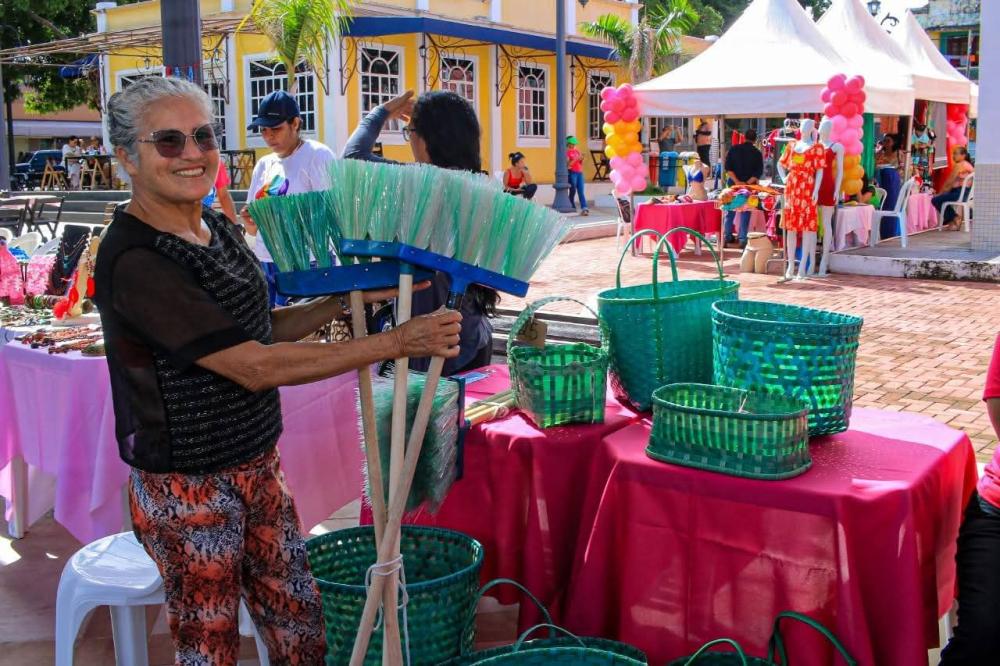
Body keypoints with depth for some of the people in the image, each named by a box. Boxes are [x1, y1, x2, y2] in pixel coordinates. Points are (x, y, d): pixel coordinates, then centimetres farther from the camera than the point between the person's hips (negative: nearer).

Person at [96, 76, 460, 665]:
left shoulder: (219, 229, 5)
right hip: (187, 486, -7)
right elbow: (253, 367, -26)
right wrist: (396, 343, -25)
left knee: (300, 619, 15)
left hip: (257, 463, 7)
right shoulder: (135, 261, -22)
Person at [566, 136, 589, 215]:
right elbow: (568, 164, -11)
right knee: (573, 191, 1)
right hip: (572, 173, -5)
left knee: (581, 191, -4)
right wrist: (576, 159, -17)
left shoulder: (577, 150, 15)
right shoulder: (567, 152, -3)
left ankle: (584, 208, -14)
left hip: (579, 172, 5)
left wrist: (581, 159, -1)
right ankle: (572, 207, 15)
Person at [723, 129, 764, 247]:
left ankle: (727, 236, 15)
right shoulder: (757, 153, -2)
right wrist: (747, 183, -10)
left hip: (734, 185, 2)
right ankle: (742, 240, -1)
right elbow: (758, 173, -9)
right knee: (745, 213, 2)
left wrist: (737, 182, -9)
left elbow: (728, 167, -5)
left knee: (730, 211, 13)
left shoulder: (734, 149, 2)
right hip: (748, 187, -1)